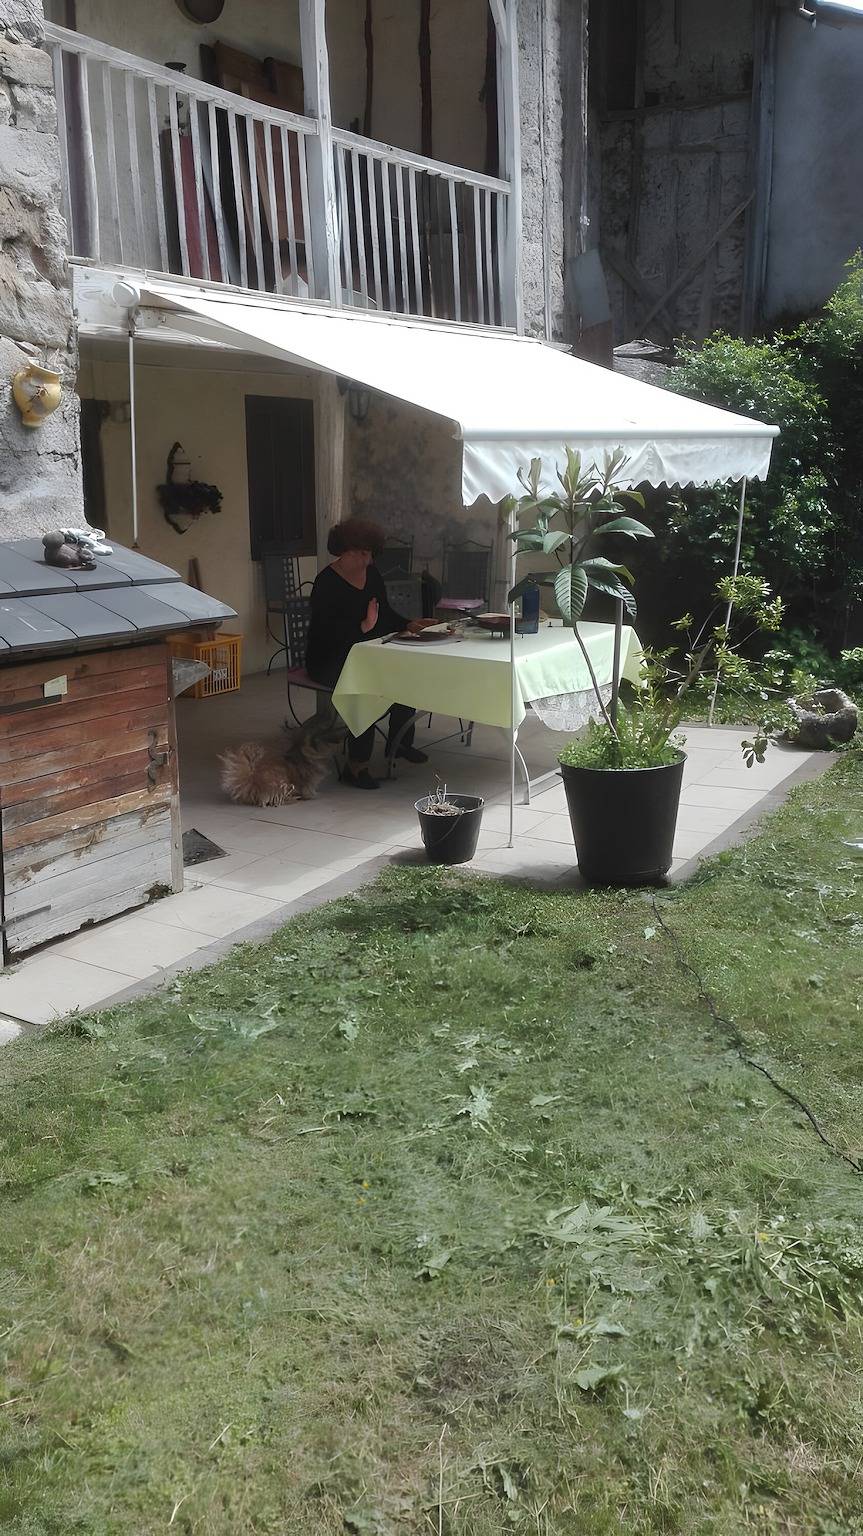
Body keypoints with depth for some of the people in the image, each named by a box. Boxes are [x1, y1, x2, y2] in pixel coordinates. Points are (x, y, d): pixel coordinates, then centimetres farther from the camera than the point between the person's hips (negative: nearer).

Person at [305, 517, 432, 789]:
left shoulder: (371, 573, 9)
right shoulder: (327, 582, -15)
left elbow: (385, 613, 15)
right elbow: (329, 631, -25)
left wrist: (408, 625, -3)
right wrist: (363, 627, -36)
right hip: (329, 661, -8)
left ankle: (399, 742, 6)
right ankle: (356, 767, -29)